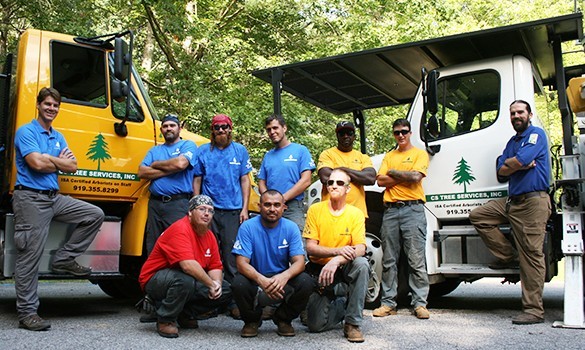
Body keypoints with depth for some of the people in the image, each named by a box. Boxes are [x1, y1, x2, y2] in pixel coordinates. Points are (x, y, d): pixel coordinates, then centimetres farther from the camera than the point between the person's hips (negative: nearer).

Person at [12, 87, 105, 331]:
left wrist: (48, 159, -8)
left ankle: (64, 259, 7)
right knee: (30, 257, -4)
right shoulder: (26, 131, -5)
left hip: (54, 198, 7)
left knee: (95, 215, 0)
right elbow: (37, 162, -20)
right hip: (31, 198, -7)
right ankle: (26, 313, 4)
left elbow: (72, 166, 6)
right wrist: (60, 161, -2)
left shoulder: (58, 137, 17)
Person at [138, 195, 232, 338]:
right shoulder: (180, 229, -23)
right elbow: (188, 265, -35)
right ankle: (165, 320, -14)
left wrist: (217, 284, -17)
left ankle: (186, 314, 12)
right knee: (185, 280, -39)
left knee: (225, 290, -1)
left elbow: (215, 267, 5)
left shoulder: (210, 236, 5)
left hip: (189, 281, 8)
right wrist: (211, 284, -26)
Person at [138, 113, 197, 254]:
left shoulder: (188, 145, 6)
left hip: (178, 204, -5)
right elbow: (142, 172, 7)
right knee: (153, 249, 8)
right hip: (155, 203, 6)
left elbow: (180, 163, -15)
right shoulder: (154, 150, 21)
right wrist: (168, 170, -4)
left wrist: (156, 164, 2)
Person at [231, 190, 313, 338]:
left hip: (282, 280, 2)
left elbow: (299, 262, -13)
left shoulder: (291, 228, -5)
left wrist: (285, 276, -37)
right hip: (255, 280, -1)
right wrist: (261, 280, -39)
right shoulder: (247, 227, -11)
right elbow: (242, 263, -18)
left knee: (306, 282, -26)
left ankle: (283, 319, 4)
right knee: (239, 284, -33)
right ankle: (252, 320, 2)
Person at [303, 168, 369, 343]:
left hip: (345, 269, 0)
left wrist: (337, 261, -36)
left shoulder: (355, 214, -5)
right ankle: (341, 303, 23)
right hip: (319, 270, 0)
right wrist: (337, 251, -28)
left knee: (362, 263, -34)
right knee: (316, 325, -13)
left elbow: (360, 248, -17)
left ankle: (353, 323, -19)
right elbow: (310, 248, -10)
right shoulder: (315, 210, -5)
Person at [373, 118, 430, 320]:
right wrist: (405, 177, -4)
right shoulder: (389, 156, 19)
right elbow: (381, 181, 5)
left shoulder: (419, 154, 7)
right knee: (389, 261, 5)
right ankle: (388, 303, 11)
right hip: (390, 210, 4)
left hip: (413, 209, -4)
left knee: (416, 259, -5)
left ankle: (420, 303, 1)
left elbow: (415, 176, -11)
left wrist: (392, 172, 1)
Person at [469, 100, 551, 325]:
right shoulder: (512, 142, 21)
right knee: (478, 216, 4)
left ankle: (534, 310, -4)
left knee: (531, 256, -8)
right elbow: (501, 171, 10)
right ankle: (509, 256, 8)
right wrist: (522, 165, -7)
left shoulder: (536, 134, -3)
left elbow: (519, 160, -18)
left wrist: (509, 163, 3)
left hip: (533, 201, -9)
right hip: (512, 201, 9)